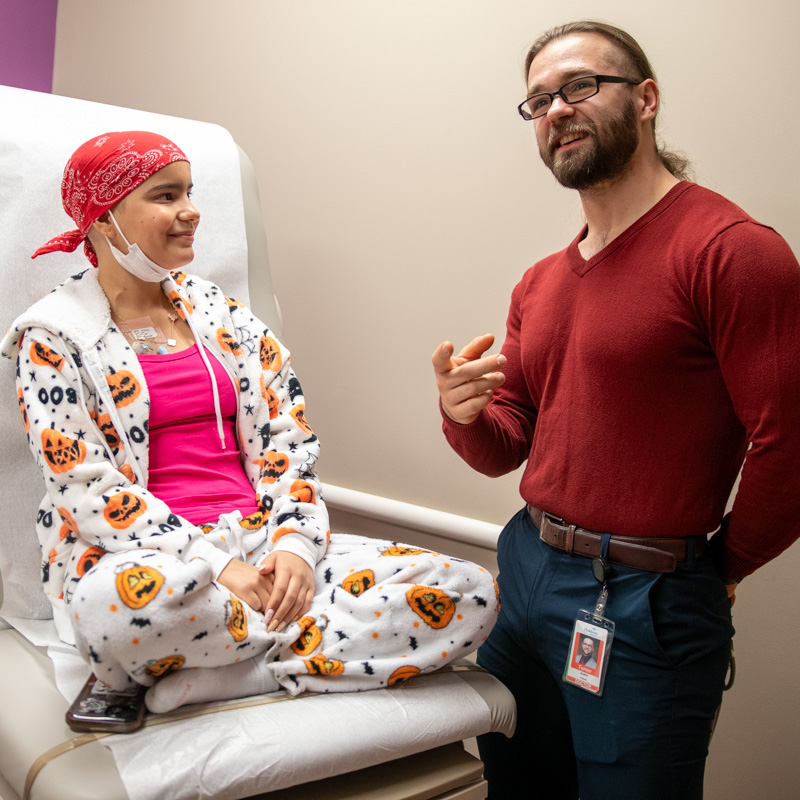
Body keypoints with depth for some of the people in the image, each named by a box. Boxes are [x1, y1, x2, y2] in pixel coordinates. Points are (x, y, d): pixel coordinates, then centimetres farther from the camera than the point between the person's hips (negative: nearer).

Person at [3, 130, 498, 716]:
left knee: (471, 593, -15)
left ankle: (205, 680, -19)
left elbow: (289, 438, 10)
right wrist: (214, 564, -18)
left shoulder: (220, 312, 16)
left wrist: (295, 540, -8)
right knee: (122, 603, -44)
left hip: (262, 545, 5)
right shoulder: (55, 337, 2)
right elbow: (86, 491, -8)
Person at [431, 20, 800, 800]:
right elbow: (506, 449, 12)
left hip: (645, 608, -7)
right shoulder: (539, 283, 10)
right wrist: (462, 413, -10)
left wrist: (715, 567, -3)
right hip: (523, 566, 7)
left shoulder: (733, 250, -15)